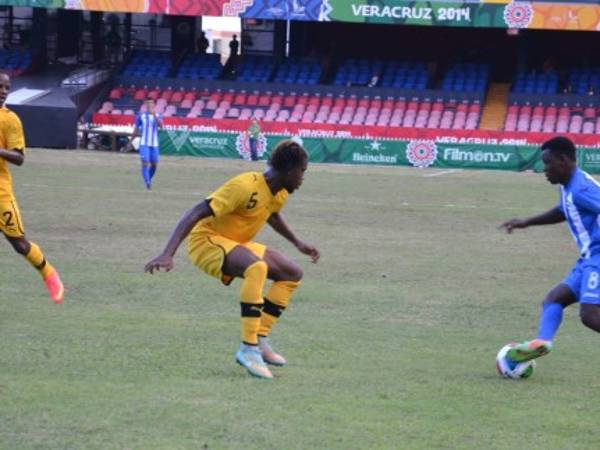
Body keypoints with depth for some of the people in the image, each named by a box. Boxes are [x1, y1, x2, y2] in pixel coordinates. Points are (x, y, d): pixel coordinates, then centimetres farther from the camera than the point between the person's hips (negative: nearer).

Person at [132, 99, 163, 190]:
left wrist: (154, 115, -30)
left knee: (154, 165, 7)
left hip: (154, 144, 2)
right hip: (144, 144, -2)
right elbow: (136, 130, 11)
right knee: (145, 163, -15)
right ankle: (147, 183, -16)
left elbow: (160, 125, -17)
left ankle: (149, 180, 30)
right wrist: (131, 141, 15)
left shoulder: (158, 116, 4)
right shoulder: (141, 116, 3)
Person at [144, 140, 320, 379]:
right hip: (206, 240, -10)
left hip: (236, 243, 10)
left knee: (292, 274, 8)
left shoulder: (280, 193, 1)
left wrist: (297, 243, 29)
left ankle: (260, 341, 6)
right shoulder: (245, 187, -28)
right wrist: (167, 254, -41)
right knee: (256, 268, -36)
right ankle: (248, 349, -33)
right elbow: (195, 214, -32)